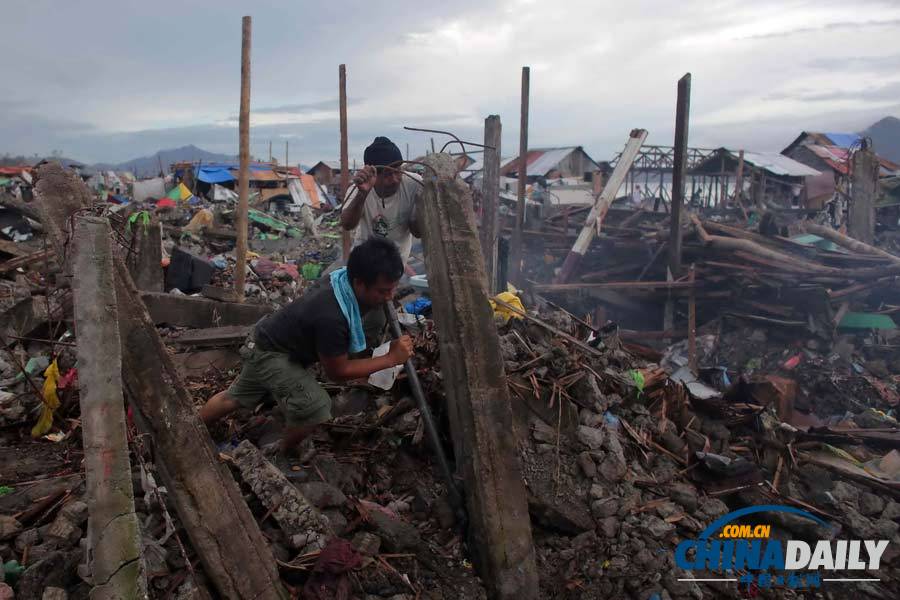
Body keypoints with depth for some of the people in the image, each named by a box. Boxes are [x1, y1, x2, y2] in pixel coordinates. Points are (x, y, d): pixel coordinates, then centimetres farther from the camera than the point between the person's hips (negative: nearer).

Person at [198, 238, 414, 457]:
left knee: (236, 397, 26)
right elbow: (337, 371, -27)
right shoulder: (331, 317, -42)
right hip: (270, 354, -9)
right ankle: (282, 455, 11)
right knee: (315, 407, -17)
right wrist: (391, 358, -28)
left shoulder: (348, 286, -18)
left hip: (268, 339, 9)